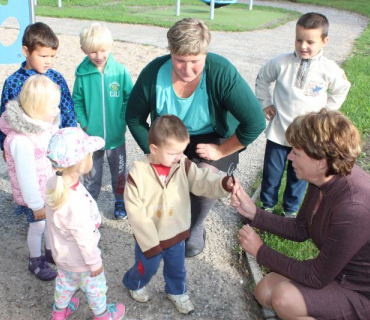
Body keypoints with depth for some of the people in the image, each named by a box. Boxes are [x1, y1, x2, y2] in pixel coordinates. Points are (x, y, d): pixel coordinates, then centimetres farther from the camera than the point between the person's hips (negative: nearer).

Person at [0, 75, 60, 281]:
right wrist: (36, 204, -16)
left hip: (52, 189, 7)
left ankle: (51, 251, 51)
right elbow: (26, 176, -27)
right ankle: (35, 262, 42)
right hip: (36, 194, -7)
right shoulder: (21, 140, -35)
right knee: (38, 226, 16)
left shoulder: (43, 123, -10)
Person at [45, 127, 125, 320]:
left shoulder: (54, 183, -21)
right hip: (79, 260, -6)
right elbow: (85, 240, -29)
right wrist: (95, 263, -12)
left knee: (65, 282, 33)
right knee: (95, 286, 23)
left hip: (61, 253, 7)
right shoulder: (76, 204, -44)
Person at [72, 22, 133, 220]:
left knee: (118, 171, 18)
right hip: (91, 136, 0)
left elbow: (130, 98, -4)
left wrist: (122, 119, -11)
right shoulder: (82, 73, -10)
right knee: (91, 173, 16)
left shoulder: (120, 71, -12)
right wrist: (84, 123, -8)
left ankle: (120, 201, 40)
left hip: (116, 135, 0)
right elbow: (77, 101, -1)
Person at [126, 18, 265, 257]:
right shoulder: (154, 73, -22)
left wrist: (221, 150, -22)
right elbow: (134, 118, -7)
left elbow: (255, 122, -29)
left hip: (213, 138, -2)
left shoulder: (222, 73, -31)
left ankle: (196, 228, 8)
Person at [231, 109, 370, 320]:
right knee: (265, 291, 1)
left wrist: (261, 252, -16)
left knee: (285, 298, -25)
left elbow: (317, 277, -25)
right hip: (337, 270, 8)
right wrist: (254, 213, -6)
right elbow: (300, 230, 5)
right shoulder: (325, 179, -10)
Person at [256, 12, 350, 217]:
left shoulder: (329, 70, -10)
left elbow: (341, 90, 10)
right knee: (271, 172, 11)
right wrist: (265, 104, 3)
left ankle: (291, 210, 37)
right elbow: (262, 80, 8)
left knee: (298, 175, 15)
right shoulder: (281, 63, -11)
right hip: (278, 131, 0)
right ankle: (267, 205, 35)